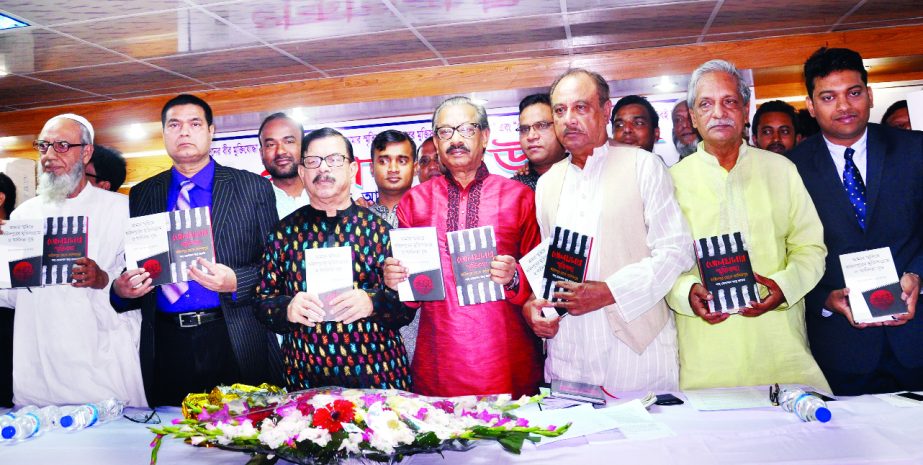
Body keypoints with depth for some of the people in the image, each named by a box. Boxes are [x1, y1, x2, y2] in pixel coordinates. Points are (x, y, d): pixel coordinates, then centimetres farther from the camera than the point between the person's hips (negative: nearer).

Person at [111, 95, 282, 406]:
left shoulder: (253, 188, 3)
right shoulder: (141, 195, 12)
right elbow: (133, 269, 14)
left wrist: (235, 282, -17)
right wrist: (121, 289, -7)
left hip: (236, 344, -2)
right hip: (165, 343, 2)